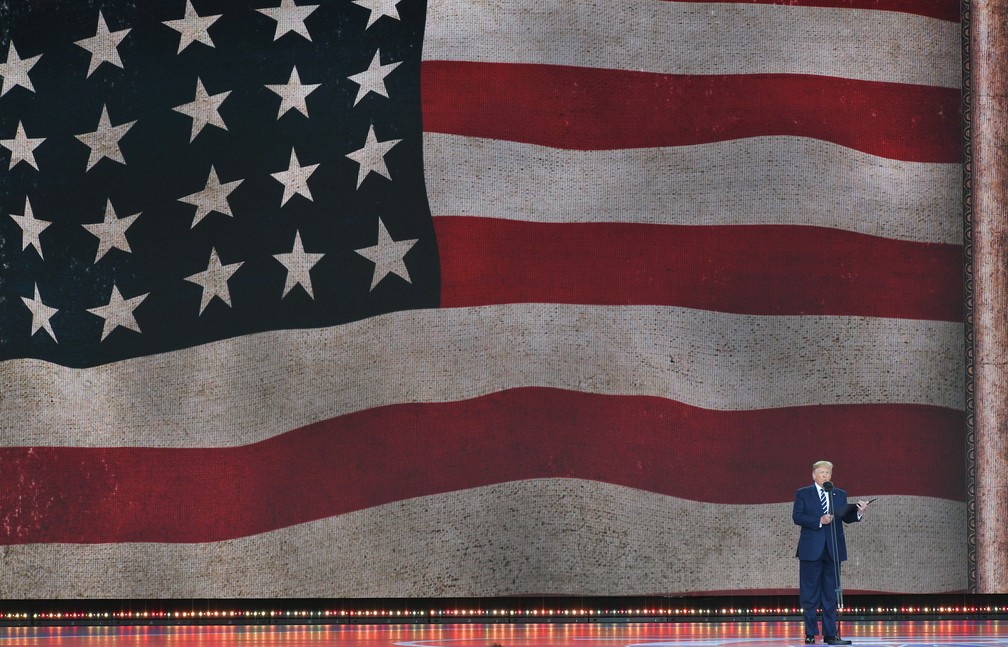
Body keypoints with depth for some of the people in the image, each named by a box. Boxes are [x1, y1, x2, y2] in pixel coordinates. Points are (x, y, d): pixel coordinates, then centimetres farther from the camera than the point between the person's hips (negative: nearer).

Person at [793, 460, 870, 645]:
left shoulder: (840, 495, 14)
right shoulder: (803, 494, 4)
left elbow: (846, 518, 6)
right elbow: (797, 517, -7)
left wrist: (858, 512, -14)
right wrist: (819, 521, -17)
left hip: (833, 550, 3)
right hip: (811, 550, -3)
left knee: (831, 594, 3)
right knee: (810, 595, 0)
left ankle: (830, 634, 5)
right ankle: (810, 634, 7)